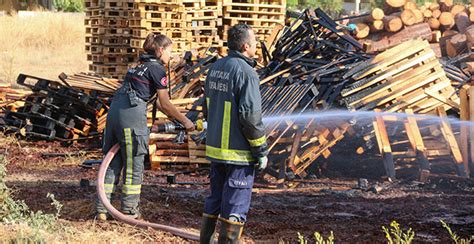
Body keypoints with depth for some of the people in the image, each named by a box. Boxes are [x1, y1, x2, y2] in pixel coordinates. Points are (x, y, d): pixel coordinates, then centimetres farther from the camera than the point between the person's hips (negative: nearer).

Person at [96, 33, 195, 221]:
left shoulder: (141, 66, 25)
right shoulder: (157, 69, -1)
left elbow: (158, 103, 31)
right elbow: (165, 104, 0)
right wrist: (185, 121, 9)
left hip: (114, 110, 8)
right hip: (132, 113, -8)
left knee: (112, 162, 11)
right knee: (134, 164, 3)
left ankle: (102, 210, 9)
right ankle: (129, 210, 8)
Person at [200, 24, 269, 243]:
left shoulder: (215, 68, 7)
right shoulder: (245, 73, -18)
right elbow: (251, 116, -20)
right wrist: (261, 151, -12)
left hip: (215, 148, 8)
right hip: (239, 152, -8)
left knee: (214, 201, 17)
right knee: (235, 208, 0)